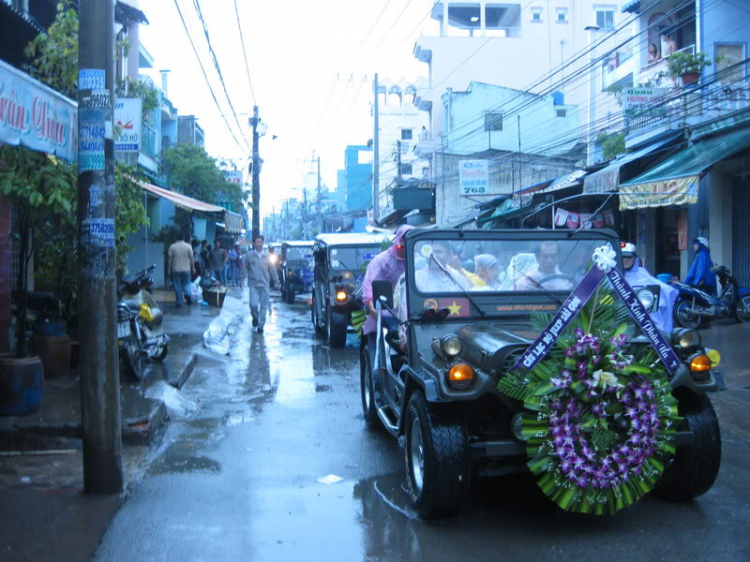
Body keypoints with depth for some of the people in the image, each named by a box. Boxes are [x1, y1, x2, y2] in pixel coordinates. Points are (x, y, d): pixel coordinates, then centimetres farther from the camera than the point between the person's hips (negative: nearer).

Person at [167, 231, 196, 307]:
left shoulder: (172, 247, -3)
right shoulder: (188, 246, -3)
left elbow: (169, 259, -2)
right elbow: (192, 258, -2)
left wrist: (169, 270, 3)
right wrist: (193, 268, 7)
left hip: (176, 270, 0)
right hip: (186, 269, 0)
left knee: (177, 287, 5)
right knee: (186, 284, 14)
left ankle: (179, 303, 7)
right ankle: (187, 294, -16)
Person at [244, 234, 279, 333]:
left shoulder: (267, 256, 2)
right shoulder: (249, 255, -1)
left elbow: (272, 269, 8)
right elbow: (245, 268, 5)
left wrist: (276, 282, 10)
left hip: (265, 285, 1)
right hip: (253, 285, -1)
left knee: (264, 306, 3)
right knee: (254, 304, -10)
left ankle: (260, 326, 17)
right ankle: (255, 317, 23)